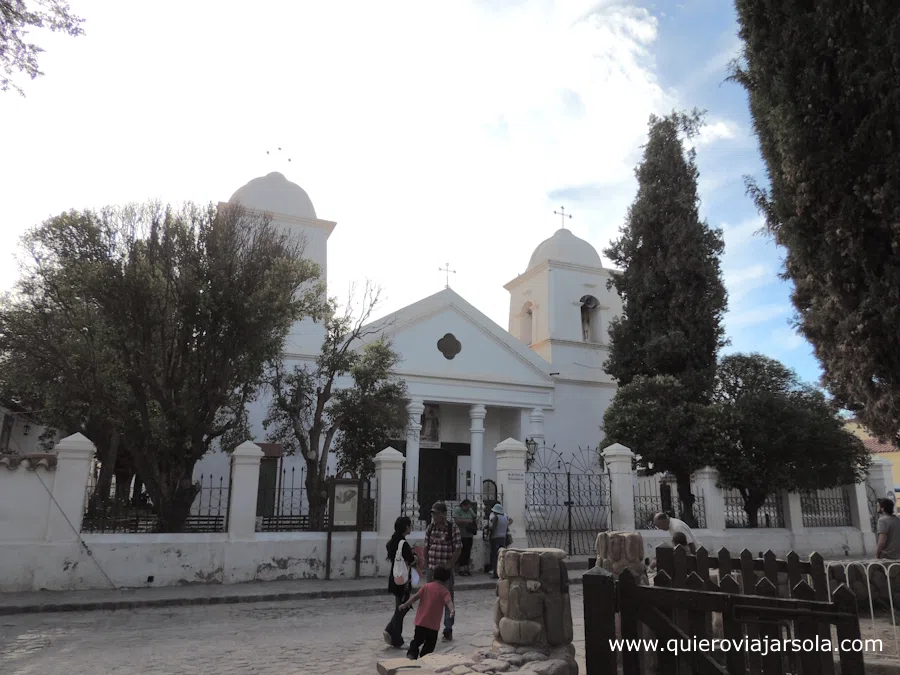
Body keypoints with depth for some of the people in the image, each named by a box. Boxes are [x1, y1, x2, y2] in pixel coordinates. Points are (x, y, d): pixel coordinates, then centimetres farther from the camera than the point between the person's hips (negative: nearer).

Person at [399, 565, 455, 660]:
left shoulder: (427, 586, 4)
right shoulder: (445, 591, -6)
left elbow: (416, 596, 1)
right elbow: (449, 601, -24)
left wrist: (405, 604, 7)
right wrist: (452, 610, -39)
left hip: (421, 621, 3)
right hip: (433, 623, -3)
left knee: (417, 639, 15)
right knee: (430, 643, 12)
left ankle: (411, 654, -2)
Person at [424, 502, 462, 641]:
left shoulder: (452, 528, -10)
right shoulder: (430, 528, 3)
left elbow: (458, 549, -10)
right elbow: (426, 547, 9)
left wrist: (449, 565, -14)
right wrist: (427, 563, 2)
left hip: (446, 569, -4)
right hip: (432, 569, 4)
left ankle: (448, 630, 18)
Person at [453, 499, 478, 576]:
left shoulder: (470, 510, 11)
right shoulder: (457, 510, -7)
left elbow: (476, 517, 19)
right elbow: (457, 520, -17)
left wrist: (476, 523, -2)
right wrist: (467, 521, -18)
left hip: (469, 535, 6)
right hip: (461, 536, -6)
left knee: (468, 552, 8)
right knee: (462, 552, -2)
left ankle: (466, 569, 15)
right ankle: (461, 570, 4)